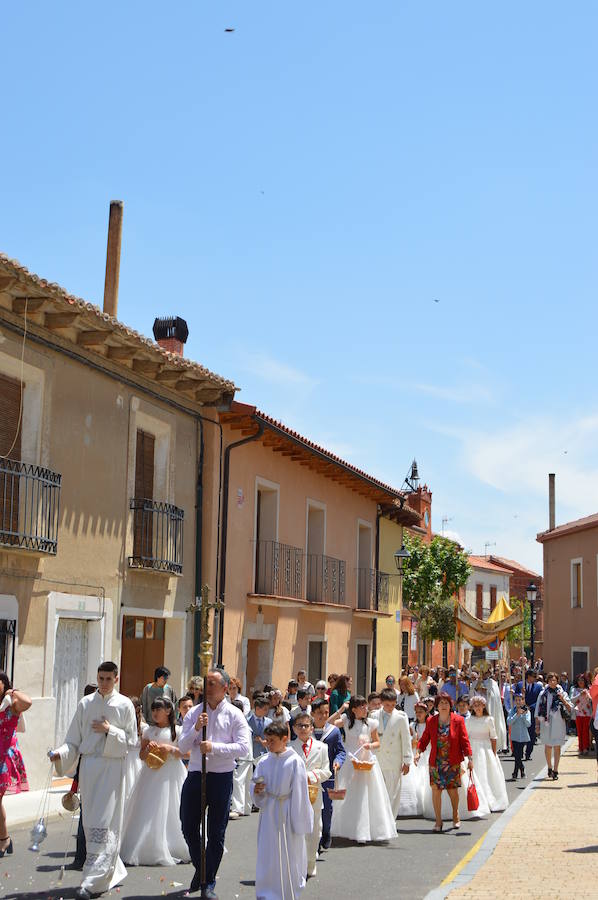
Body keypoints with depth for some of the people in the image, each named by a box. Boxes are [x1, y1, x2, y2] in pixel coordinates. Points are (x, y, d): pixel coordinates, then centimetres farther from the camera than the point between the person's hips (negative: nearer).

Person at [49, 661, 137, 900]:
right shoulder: (85, 703, 9)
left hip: (112, 767, -4)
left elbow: (131, 740, 2)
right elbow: (74, 739, 8)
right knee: (90, 823, 8)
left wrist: (110, 731, -11)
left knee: (103, 824, -8)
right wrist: (60, 753, -9)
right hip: (88, 766, 4)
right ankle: (113, 872, 24)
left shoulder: (125, 705, 1)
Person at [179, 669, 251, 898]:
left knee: (216, 833, 4)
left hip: (221, 778, -3)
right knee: (188, 827, 10)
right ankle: (200, 869, 34)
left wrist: (214, 747, -19)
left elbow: (244, 747, -11)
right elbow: (182, 747, 1)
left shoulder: (234, 714, -2)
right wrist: (196, 728, -16)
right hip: (196, 775, 3)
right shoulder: (194, 713, 5)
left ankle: (209, 883, 16)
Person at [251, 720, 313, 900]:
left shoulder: (294, 761, -11)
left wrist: (299, 820, -8)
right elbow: (255, 784, 11)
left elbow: (299, 791, -9)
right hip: (268, 812, 4)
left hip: (287, 813, -4)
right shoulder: (264, 761, 2)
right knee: (266, 853, 8)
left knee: (289, 855, 4)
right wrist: (257, 790, -13)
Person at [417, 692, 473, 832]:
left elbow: (464, 740, -3)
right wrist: (418, 752, -10)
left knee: (452, 789, 4)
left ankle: (456, 816, 30)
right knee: (436, 789, -3)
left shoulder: (458, 720, -1)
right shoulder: (431, 721, 3)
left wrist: (470, 758, -9)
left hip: (453, 762, -1)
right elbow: (424, 739, 6)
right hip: (436, 762, 1)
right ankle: (438, 821, 7)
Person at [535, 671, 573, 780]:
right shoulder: (543, 694, 4)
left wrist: (563, 700, -15)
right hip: (546, 723, 1)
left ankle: (555, 770, 3)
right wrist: (537, 725, 3)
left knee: (557, 747, -2)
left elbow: (570, 709, 0)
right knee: (548, 747, 8)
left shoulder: (562, 693, 2)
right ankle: (550, 768, 25)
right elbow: (538, 711, 6)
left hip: (558, 723, -1)